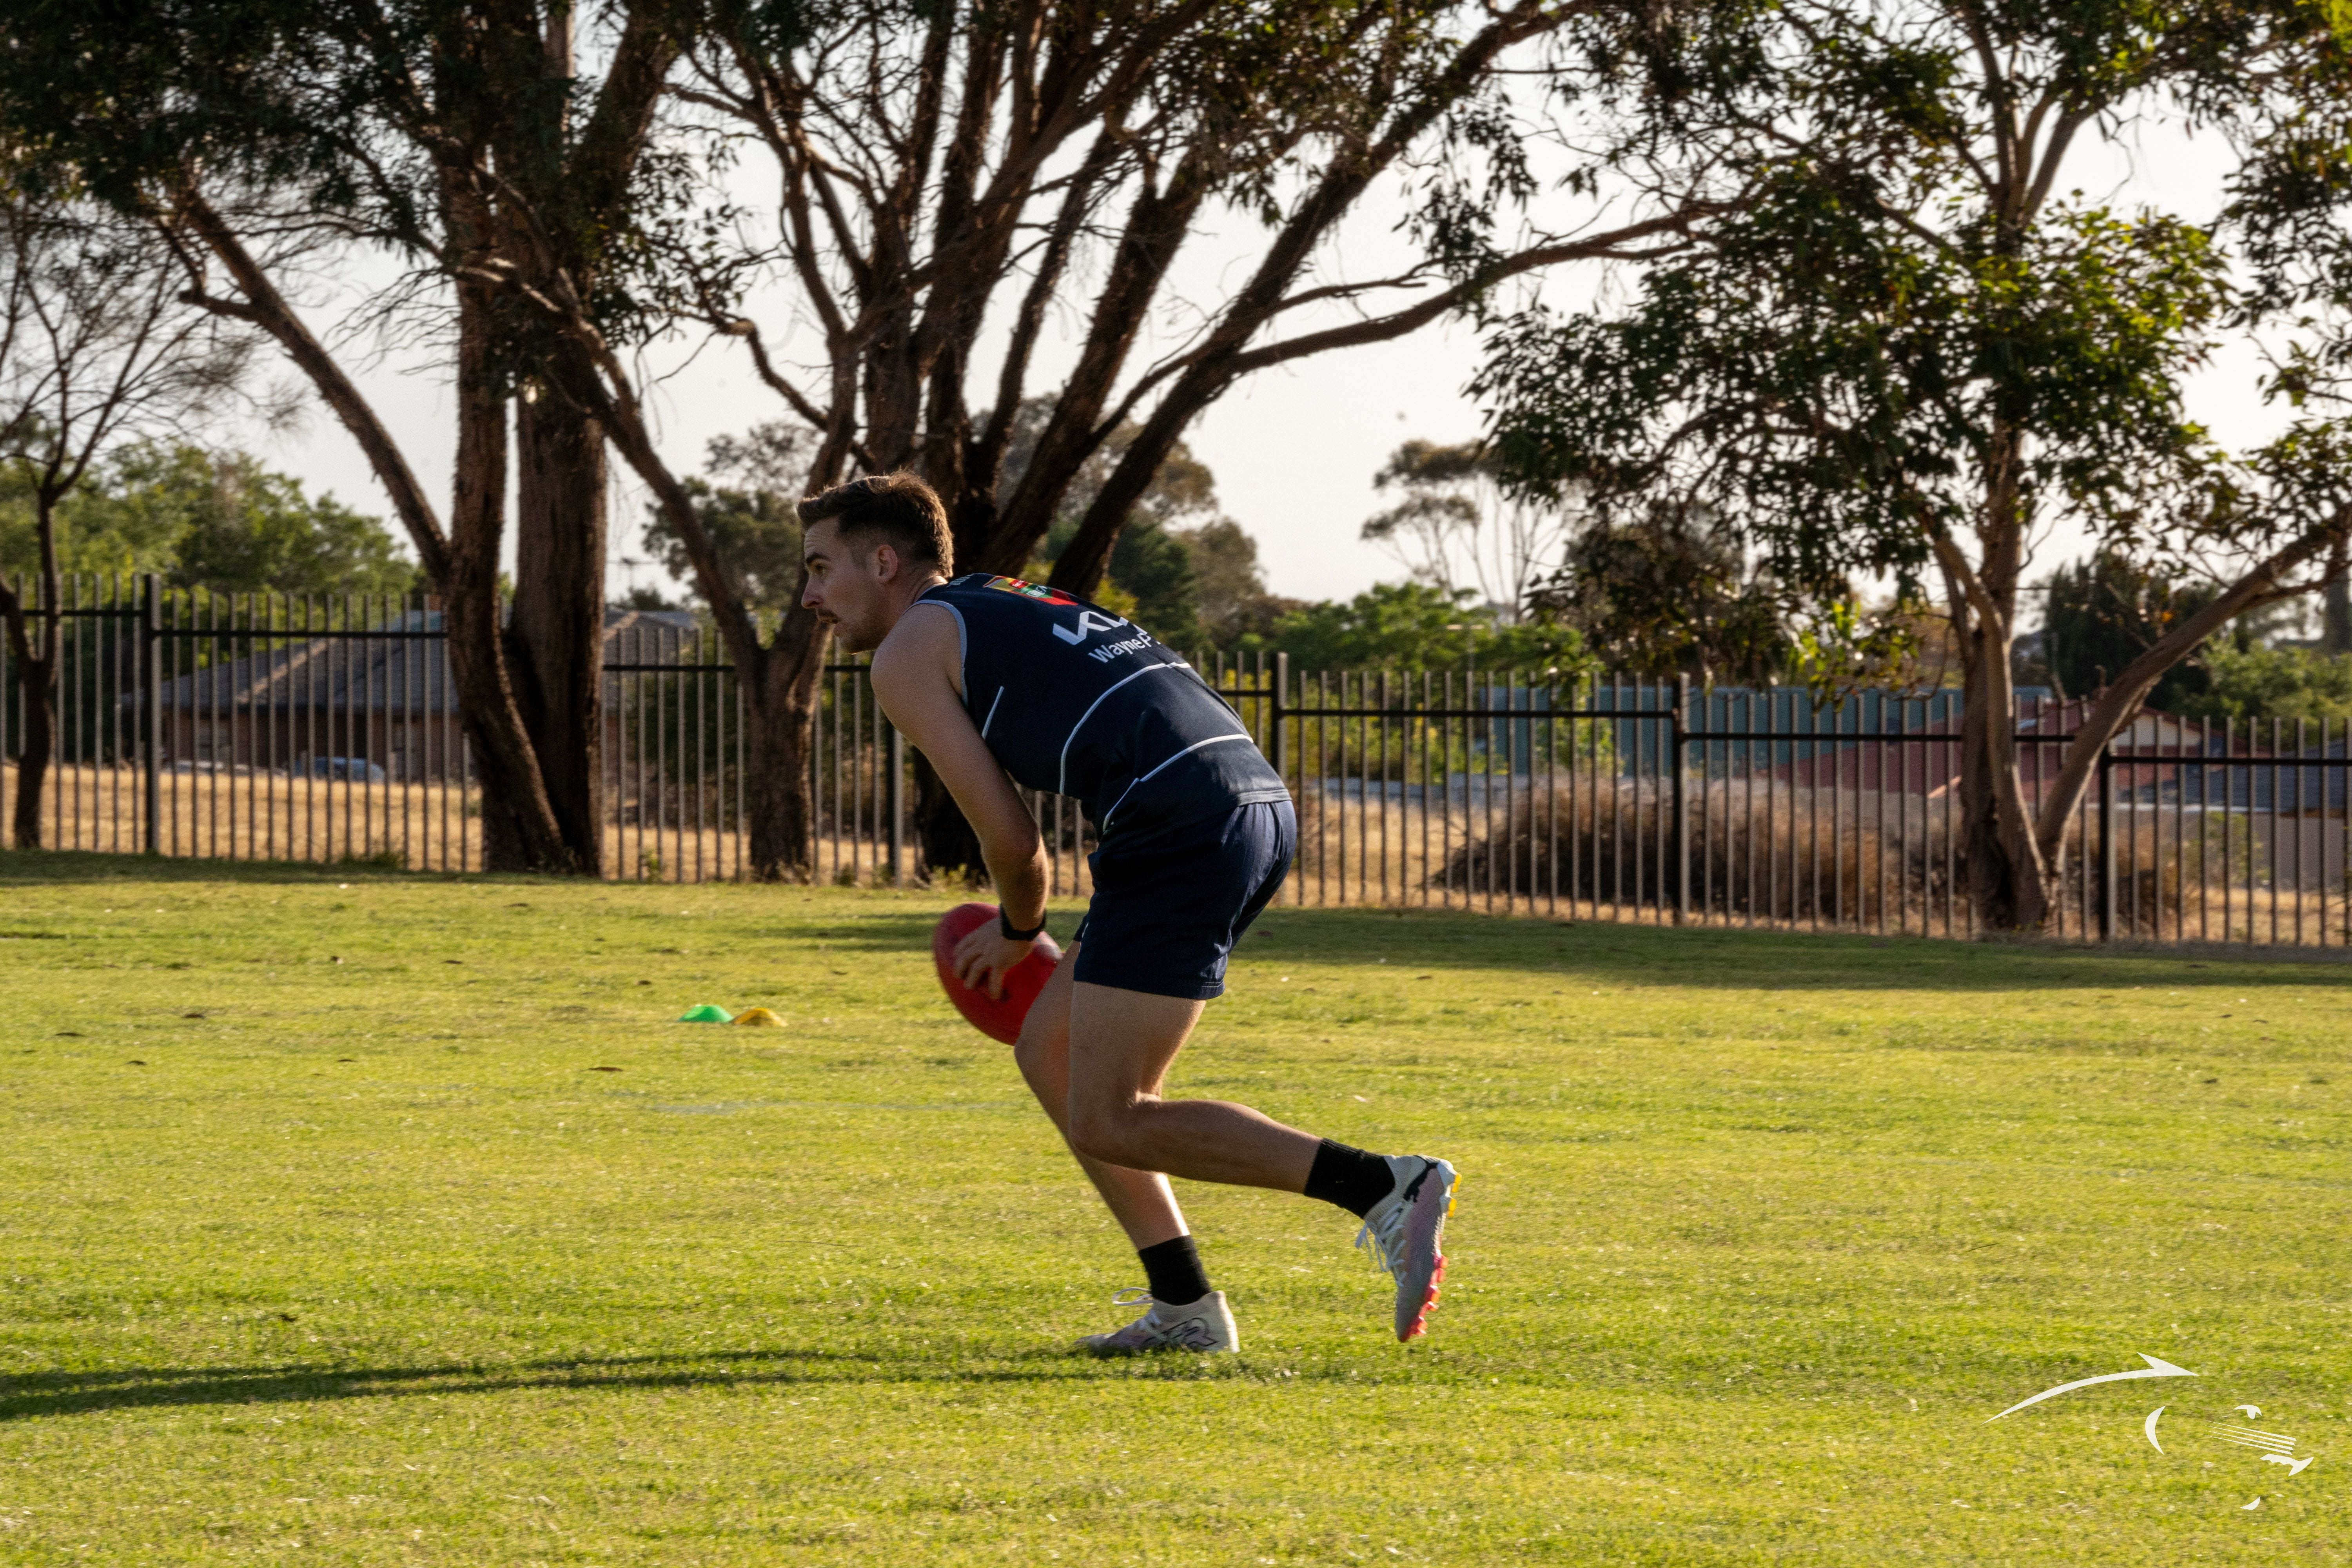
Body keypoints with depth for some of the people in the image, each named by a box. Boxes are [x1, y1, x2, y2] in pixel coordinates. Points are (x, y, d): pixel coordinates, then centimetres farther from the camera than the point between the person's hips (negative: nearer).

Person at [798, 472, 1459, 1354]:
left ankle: (1386, 1189, -16)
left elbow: (1010, 839, 1)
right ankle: (1185, 1309, 14)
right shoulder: (1018, 606, 32)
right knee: (1049, 1050, 18)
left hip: (1183, 831, -9)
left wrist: (1019, 933, 22)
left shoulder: (909, 650, 6)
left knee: (1108, 1125, -5)